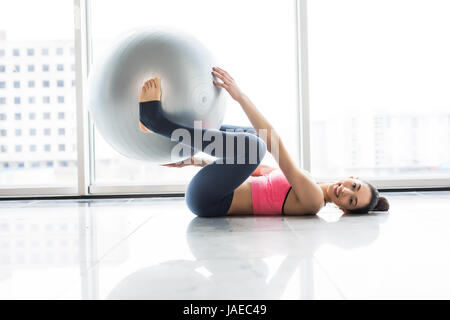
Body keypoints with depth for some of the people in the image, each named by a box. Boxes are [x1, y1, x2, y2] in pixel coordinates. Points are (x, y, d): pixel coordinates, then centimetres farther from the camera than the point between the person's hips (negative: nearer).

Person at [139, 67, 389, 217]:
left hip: (207, 200, -9)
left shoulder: (312, 201, -16)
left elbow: (275, 145, -24)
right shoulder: (307, 181, 12)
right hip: (208, 201, 9)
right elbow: (251, 166, 18)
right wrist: (202, 162, 13)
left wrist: (241, 96, -28)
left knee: (251, 144, -33)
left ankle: (156, 119, -25)